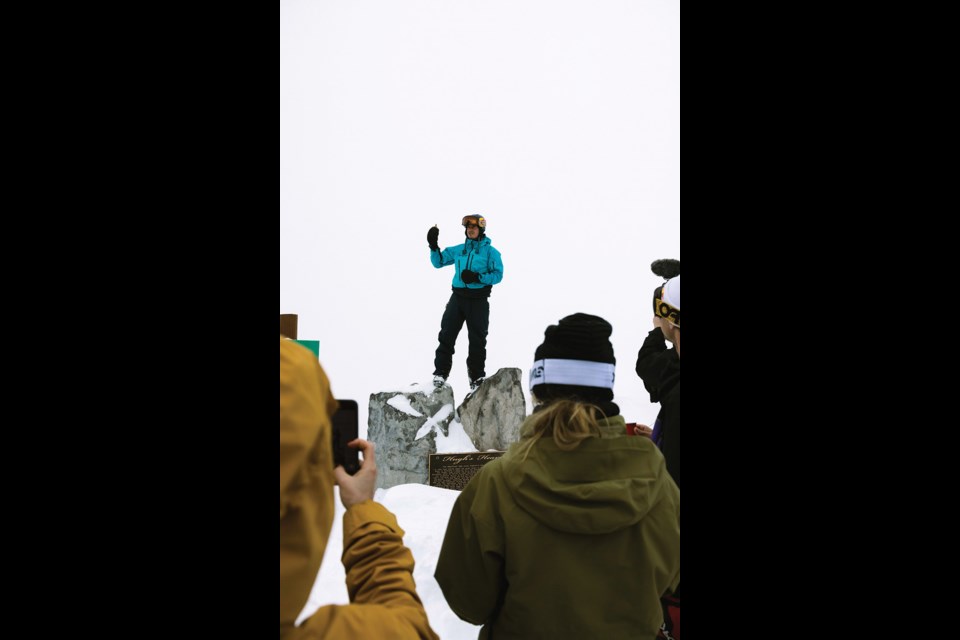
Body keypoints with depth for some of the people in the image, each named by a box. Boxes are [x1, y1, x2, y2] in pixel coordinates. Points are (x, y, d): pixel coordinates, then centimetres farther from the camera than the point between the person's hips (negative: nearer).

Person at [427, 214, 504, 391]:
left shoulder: (490, 252, -1)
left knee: (477, 340, 4)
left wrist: (478, 278, -21)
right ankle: (441, 373, -1)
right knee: (446, 335, -5)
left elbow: (498, 275, -8)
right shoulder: (458, 250, 12)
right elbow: (438, 262, 17)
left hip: (478, 301, -3)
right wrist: (433, 247, 1)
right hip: (457, 298, 3)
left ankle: (477, 378, 14)